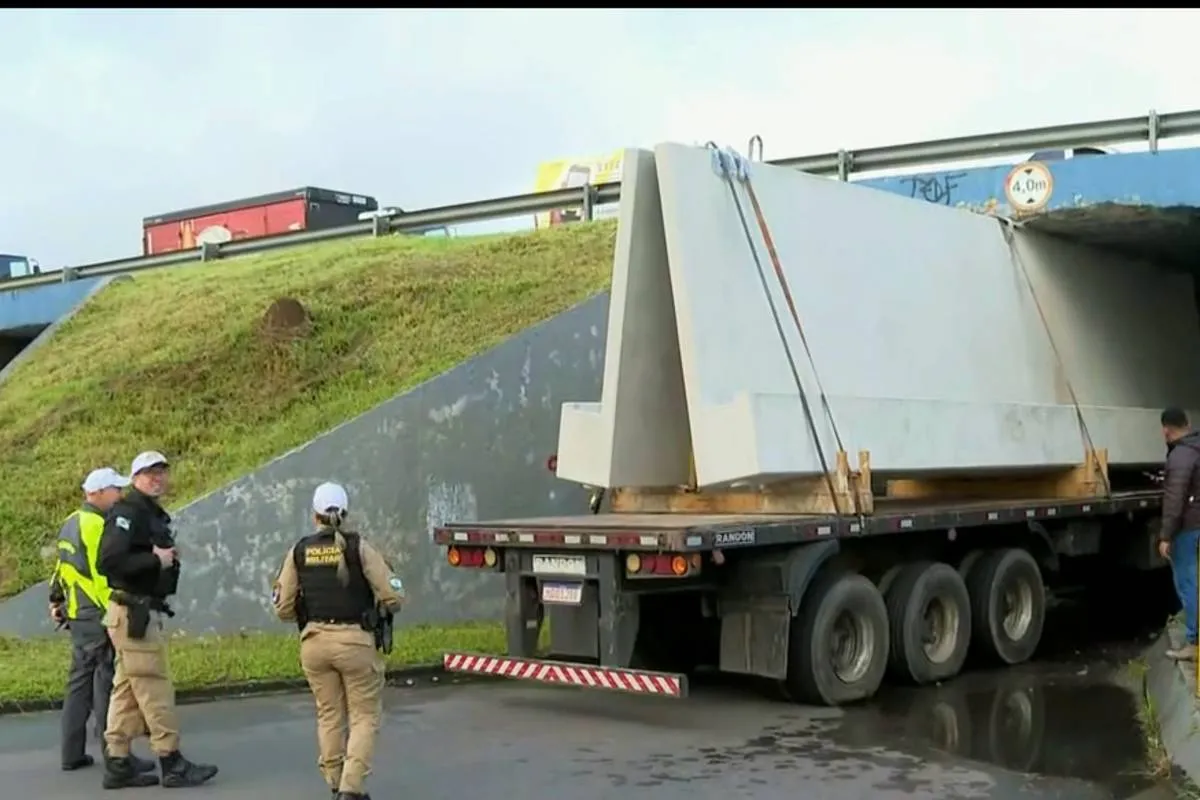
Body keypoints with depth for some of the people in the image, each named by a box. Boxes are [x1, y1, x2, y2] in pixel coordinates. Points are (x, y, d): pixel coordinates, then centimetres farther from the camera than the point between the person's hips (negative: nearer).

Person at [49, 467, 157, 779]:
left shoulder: (71, 524, 14)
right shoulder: (96, 526, -16)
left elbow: (61, 570, 18)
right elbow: (103, 575, -20)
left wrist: (58, 602, 22)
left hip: (76, 615, 10)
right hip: (98, 616, -10)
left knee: (79, 680, 15)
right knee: (107, 684, -6)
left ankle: (73, 753, 21)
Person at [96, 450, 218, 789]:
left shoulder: (155, 515, 19)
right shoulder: (127, 513, -12)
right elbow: (109, 561, -24)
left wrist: (168, 559, 4)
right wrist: (156, 560, -19)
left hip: (144, 612, 10)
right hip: (133, 613, -10)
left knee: (127, 690, 11)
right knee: (154, 688, -5)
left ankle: (117, 764, 16)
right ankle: (172, 764, 0)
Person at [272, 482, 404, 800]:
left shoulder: (299, 551, 2)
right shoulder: (359, 547, -6)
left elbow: (283, 608, 4)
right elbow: (393, 597, -8)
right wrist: (379, 606, 14)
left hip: (314, 642, 3)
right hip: (355, 641, -3)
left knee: (329, 715, 17)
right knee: (364, 716, 7)